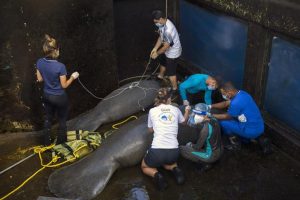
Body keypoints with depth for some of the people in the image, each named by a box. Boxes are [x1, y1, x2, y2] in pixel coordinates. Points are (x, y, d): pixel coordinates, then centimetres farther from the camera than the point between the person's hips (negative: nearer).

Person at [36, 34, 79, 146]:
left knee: (48, 118, 23)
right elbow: (64, 85, -17)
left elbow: (40, 79, 1)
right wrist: (73, 77, -2)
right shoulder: (60, 66, -28)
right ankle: (61, 143, 28)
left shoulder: (39, 62, -12)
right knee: (62, 120, 15)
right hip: (59, 97, -5)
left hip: (47, 96, 5)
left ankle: (47, 142, 35)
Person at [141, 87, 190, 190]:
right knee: (168, 162, 39)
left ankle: (156, 174, -2)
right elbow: (184, 121, 31)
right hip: (174, 152, 3)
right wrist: (187, 110, 49)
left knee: (144, 167, 29)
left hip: (156, 151, -3)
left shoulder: (152, 111, 3)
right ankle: (175, 169, 7)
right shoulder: (175, 109, 7)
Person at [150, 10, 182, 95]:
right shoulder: (163, 24, -9)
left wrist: (157, 53, -15)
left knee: (171, 72, 7)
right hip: (167, 50, 9)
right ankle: (160, 76, 61)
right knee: (163, 62, 32)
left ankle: (174, 89, 28)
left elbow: (166, 46, -29)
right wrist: (155, 48, -1)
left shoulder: (168, 30, -39)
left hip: (172, 52, -9)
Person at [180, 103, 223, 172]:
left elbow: (198, 147, -17)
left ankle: (204, 163, 0)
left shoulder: (206, 127, -27)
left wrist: (190, 145, 3)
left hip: (212, 155, -9)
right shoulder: (213, 120, -4)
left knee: (182, 149, -6)